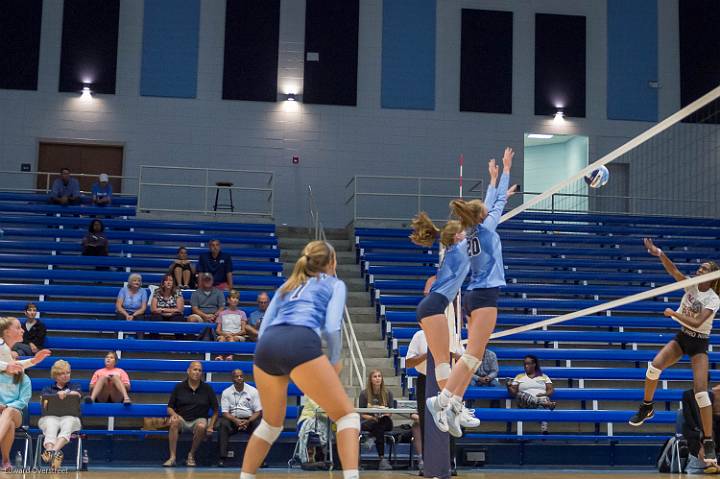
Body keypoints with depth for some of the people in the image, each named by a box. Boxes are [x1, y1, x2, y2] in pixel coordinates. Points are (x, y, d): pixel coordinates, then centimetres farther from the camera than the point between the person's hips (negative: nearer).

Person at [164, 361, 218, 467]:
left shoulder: (207, 389, 4)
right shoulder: (179, 387, 5)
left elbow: (215, 411, 7)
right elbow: (169, 408, 9)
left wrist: (211, 426, -6)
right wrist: (174, 414, -15)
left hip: (199, 420, 0)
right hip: (182, 419, 0)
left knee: (201, 426, -35)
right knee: (174, 422, -34)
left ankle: (191, 456, -15)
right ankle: (172, 457, -32)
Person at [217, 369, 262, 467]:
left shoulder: (253, 391, 3)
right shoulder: (226, 392, 3)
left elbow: (258, 411, -1)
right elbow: (225, 412, -3)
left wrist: (248, 421, -20)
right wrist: (235, 421, -23)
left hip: (249, 420, 0)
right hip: (233, 420, 0)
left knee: (259, 424, -32)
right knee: (223, 423, -32)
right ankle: (222, 458, -32)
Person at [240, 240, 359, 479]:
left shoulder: (287, 285, 35)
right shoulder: (335, 284, 22)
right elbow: (331, 327, 5)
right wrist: (335, 361, 19)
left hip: (266, 346, 5)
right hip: (300, 343, -5)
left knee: (271, 424, 26)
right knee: (346, 415, 4)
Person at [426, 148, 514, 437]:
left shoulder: (469, 236, 14)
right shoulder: (486, 228, -3)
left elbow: (489, 205, 29)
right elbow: (501, 201, 7)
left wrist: (493, 179, 38)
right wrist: (506, 170, 16)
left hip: (473, 296, 8)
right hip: (485, 296, -8)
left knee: (474, 357, 5)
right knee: (472, 355, -14)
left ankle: (454, 406, -3)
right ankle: (442, 399, -23)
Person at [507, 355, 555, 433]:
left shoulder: (544, 376, 22)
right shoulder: (519, 377, 20)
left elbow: (551, 390, 11)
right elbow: (513, 393, 11)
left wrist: (545, 394, -10)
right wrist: (509, 387, -10)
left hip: (542, 399, -1)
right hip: (525, 403, 1)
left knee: (545, 399, -39)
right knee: (521, 394, -35)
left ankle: (544, 430, -63)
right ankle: (546, 403, -54)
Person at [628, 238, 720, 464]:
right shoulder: (692, 285, -2)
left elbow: (697, 322, -26)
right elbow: (673, 271, -16)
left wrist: (674, 313, -22)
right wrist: (659, 253, -30)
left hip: (699, 343, -4)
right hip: (682, 337, 5)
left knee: (701, 391, -15)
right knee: (655, 365, -21)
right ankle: (646, 407, 2)